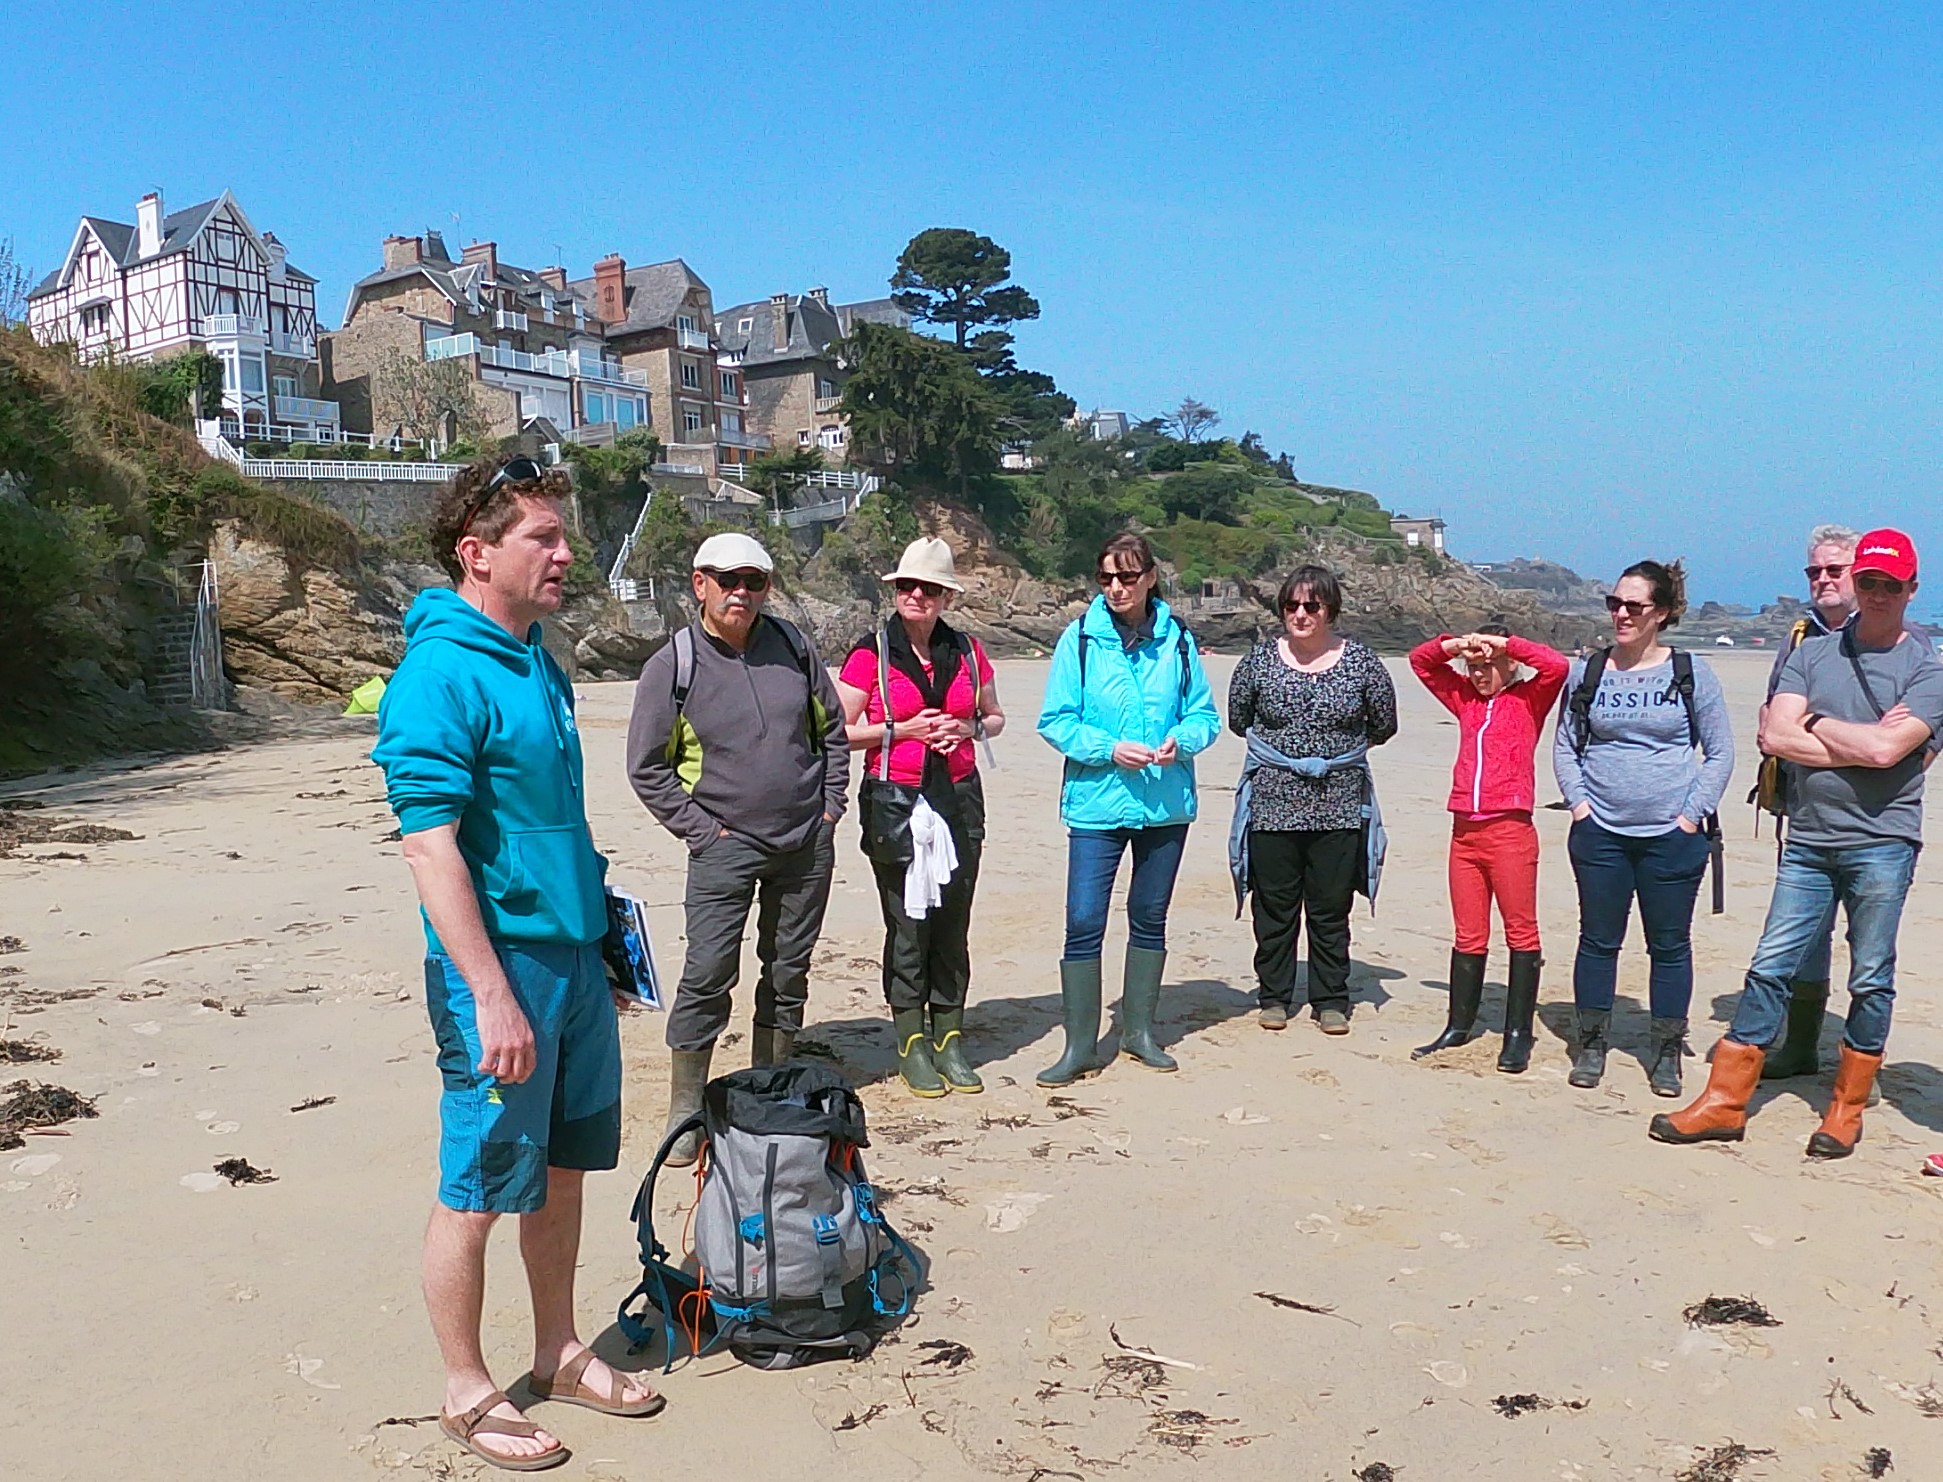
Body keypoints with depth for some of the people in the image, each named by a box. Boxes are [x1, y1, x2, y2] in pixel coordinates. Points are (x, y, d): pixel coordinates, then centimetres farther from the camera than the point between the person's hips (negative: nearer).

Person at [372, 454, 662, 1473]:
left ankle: (559, 1355, 34)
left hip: (574, 958, 8)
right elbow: (431, 850, -22)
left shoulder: (536, 662, 9)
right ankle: (466, 1394, 23)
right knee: (479, 1190, 6)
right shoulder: (439, 675, -18)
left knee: (562, 1169, 18)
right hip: (501, 968, -8)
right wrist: (494, 999, -23)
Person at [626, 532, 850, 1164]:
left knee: (789, 971, 12)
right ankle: (685, 1113, 3)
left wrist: (830, 804, 7)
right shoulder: (672, 666, -6)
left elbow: (831, 728, 15)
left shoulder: (791, 644, 4)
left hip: (808, 844, 4)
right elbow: (647, 768, -3)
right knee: (707, 976, -9)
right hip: (726, 847, -4)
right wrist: (702, 829, -7)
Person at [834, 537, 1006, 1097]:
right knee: (907, 925, 0)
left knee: (953, 924, 7)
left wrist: (968, 728, -2)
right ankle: (912, 1045, 12)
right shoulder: (871, 653, -2)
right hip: (895, 802, -3)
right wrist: (903, 729, -13)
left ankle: (949, 1039, 18)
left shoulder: (966, 652, 9)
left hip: (959, 799, 4)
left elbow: (994, 716, 20)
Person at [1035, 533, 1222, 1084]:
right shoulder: (1080, 639, -4)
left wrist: (1181, 740, -14)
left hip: (1166, 804, 3)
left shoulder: (1177, 640, 3)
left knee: (1150, 919, 15)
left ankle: (1139, 1030, 29)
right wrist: (1110, 749, -17)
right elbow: (1055, 721, -4)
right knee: (1083, 924, -6)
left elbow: (1205, 715, 7)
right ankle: (1080, 1046, 4)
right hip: (1096, 803, -3)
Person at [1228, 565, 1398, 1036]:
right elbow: (1237, 720, 14)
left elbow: (1384, 726, 11)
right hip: (1273, 801, 0)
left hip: (1339, 806, 0)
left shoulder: (1360, 661, -1)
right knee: (1274, 907, 7)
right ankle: (1274, 995, 20)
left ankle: (1331, 1000, 18)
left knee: (1331, 910, 6)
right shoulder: (1259, 660, 1)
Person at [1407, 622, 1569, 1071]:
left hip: (1510, 832, -5)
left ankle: (1518, 1034, 6)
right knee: (1468, 936, 12)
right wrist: (1455, 644, 1)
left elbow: (1557, 666, -16)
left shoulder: (1528, 700, 2)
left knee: (1521, 933, 1)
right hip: (1464, 832, 5)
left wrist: (1504, 643, -9)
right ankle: (1459, 1026, 20)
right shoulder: (1466, 700, 15)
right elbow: (1420, 660, 19)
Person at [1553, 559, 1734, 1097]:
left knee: (1670, 946, 6)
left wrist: (1693, 814, -5)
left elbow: (1720, 752, 4)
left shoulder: (1692, 673, 0)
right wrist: (1578, 803, -1)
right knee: (1598, 941, 8)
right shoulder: (1587, 672, 5)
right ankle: (1591, 1043, 20)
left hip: (1674, 836, -1)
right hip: (1600, 832, 1)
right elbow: (1564, 745, 11)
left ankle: (1667, 1052, 18)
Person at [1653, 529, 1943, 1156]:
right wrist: (1864, 741, -9)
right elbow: (1777, 736, -4)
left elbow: (1887, 750, -16)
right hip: (1808, 839, 3)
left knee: (1870, 981, 6)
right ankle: (1724, 1103, 7)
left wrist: (1816, 721, -2)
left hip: (1882, 842, -3)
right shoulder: (1811, 653, 8)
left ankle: (1847, 1110, 20)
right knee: (1770, 968, 3)